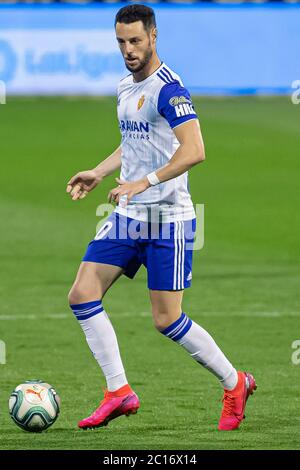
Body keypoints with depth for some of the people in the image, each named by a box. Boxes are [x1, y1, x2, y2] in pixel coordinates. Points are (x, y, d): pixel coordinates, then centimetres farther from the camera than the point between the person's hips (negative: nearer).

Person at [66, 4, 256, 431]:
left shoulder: (167, 88, -16)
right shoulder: (125, 88, 12)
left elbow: (194, 150, -26)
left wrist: (144, 183, -29)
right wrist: (99, 173, 16)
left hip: (167, 218, -8)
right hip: (127, 217, 8)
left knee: (167, 320, -6)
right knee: (82, 295, -3)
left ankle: (235, 384, 13)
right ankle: (119, 392, 3)